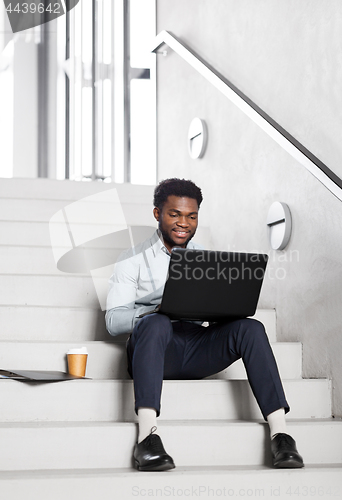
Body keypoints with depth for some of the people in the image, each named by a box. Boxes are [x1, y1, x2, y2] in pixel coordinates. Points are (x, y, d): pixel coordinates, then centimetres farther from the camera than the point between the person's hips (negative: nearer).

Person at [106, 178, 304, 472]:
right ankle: (147, 436, -48)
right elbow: (113, 320, -2)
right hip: (153, 348, -3)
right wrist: (158, 310, -22)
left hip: (197, 349, 3)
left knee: (250, 327, -24)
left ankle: (280, 433, -34)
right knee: (157, 324, -38)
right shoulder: (134, 260, 8)